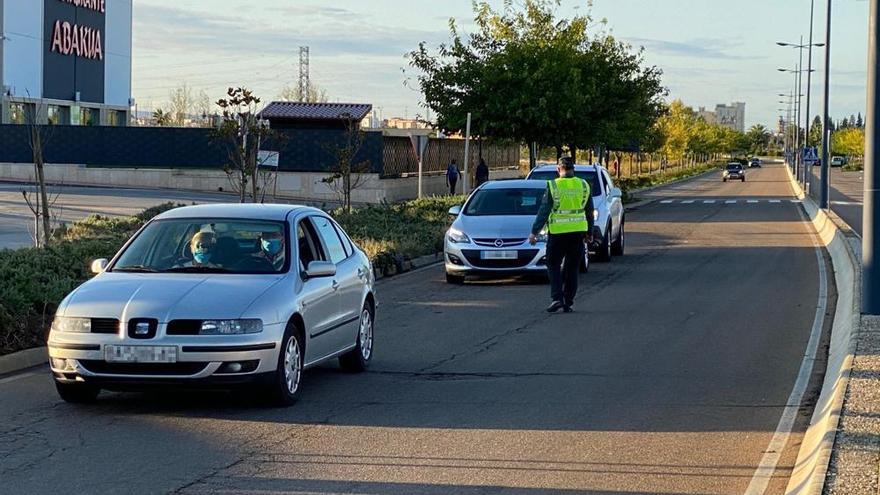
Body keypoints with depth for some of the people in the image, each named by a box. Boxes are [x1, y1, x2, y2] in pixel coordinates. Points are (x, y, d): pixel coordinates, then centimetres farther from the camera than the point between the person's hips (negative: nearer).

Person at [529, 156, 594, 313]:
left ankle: (557, 298, -6)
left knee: (554, 266, 8)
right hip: (578, 231, 3)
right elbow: (589, 212, 12)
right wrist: (589, 233, 22)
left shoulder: (553, 186, -8)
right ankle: (568, 303, 11)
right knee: (572, 268, 11)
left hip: (558, 232, -3)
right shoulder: (583, 185, 4)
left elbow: (544, 211, -8)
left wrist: (534, 232, -3)